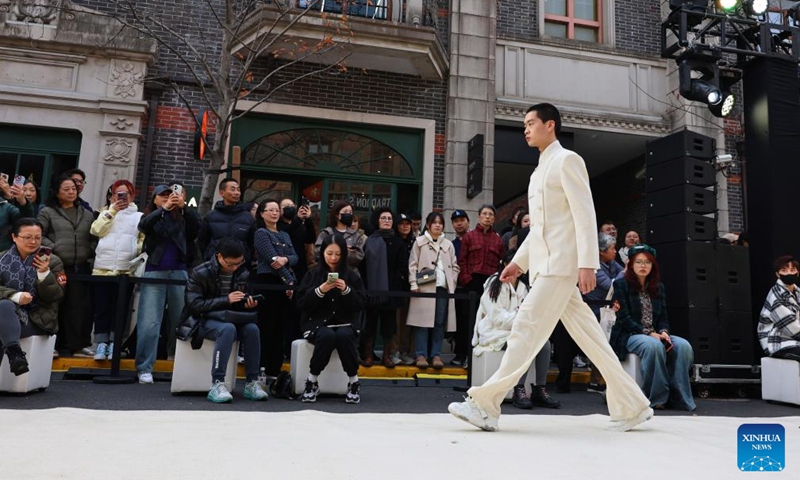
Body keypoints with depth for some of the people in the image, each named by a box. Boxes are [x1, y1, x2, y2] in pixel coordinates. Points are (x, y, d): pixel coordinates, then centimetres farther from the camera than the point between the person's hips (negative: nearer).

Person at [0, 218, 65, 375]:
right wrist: (16, 296, -23)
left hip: (38, 319, -2)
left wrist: (44, 272, -19)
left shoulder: (52, 261, 5)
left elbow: (56, 297, -4)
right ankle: (14, 352, -41)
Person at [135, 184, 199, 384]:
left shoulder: (181, 217, 11)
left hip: (179, 273, 1)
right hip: (154, 273, -1)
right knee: (149, 322, -6)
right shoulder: (150, 217, 10)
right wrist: (164, 208, -23)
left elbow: (197, 228, -6)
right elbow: (143, 226, -12)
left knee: (180, 320, 5)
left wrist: (184, 206, -18)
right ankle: (144, 368, -3)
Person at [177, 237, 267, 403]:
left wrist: (248, 303, -10)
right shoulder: (201, 272, -11)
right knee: (228, 329, -36)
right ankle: (217, 384, -33)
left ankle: (251, 383, -20)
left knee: (252, 329, -26)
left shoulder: (243, 273, 2)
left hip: (231, 319, 4)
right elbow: (194, 304, -17)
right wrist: (226, 299, -24)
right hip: (203, 320, -4)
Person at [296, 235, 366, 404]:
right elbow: (301, 303, -3)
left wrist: (346, 290, -16)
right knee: (327, 336, -34)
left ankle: (354, 382, -16)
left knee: (344, 336, -34)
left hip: (345, 323, 1)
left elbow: (359, 306, 0)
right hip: (318, 322, 0)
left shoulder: (351, 276, 7)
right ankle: (312, 381, -15)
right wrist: (320, 290, -17)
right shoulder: (313, 274, 5)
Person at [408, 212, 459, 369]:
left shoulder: (448, 244, 16)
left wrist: (452, 283, 3)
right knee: (422, 322, -5)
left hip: (443, 288, 3)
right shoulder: (419, 242, 8)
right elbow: (413, 265, 2)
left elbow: (455, 266, 16)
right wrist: (414, 284, -8)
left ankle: (436, 355, 7)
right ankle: (421, 355, -1)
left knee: (440, 323, 2)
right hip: (424, 288, -3)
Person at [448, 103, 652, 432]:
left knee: (527, 327, -12)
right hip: (545, 265, 9)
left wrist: (587, 264, -19)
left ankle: (485, 405, -10)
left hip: (562, 263, -9)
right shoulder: (539, 172, 23)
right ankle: (632, 406, 17)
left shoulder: (567, 160, -3)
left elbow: (585, 215, -12)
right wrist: (519, 261, 18)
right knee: (588, 338, 9)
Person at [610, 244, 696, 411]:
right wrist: (649, 333, -19)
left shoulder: (658, 287, 16)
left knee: (683, 345, -23)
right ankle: (657, 397, -26)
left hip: (655, 334, 5)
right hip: (629, 335, -5)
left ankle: (679, 397, -19)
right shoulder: (621, 284, -1)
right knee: (654, 345, -36)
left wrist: (663, 332, -10)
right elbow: (624, 319, -9)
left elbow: (663, 317, 13)